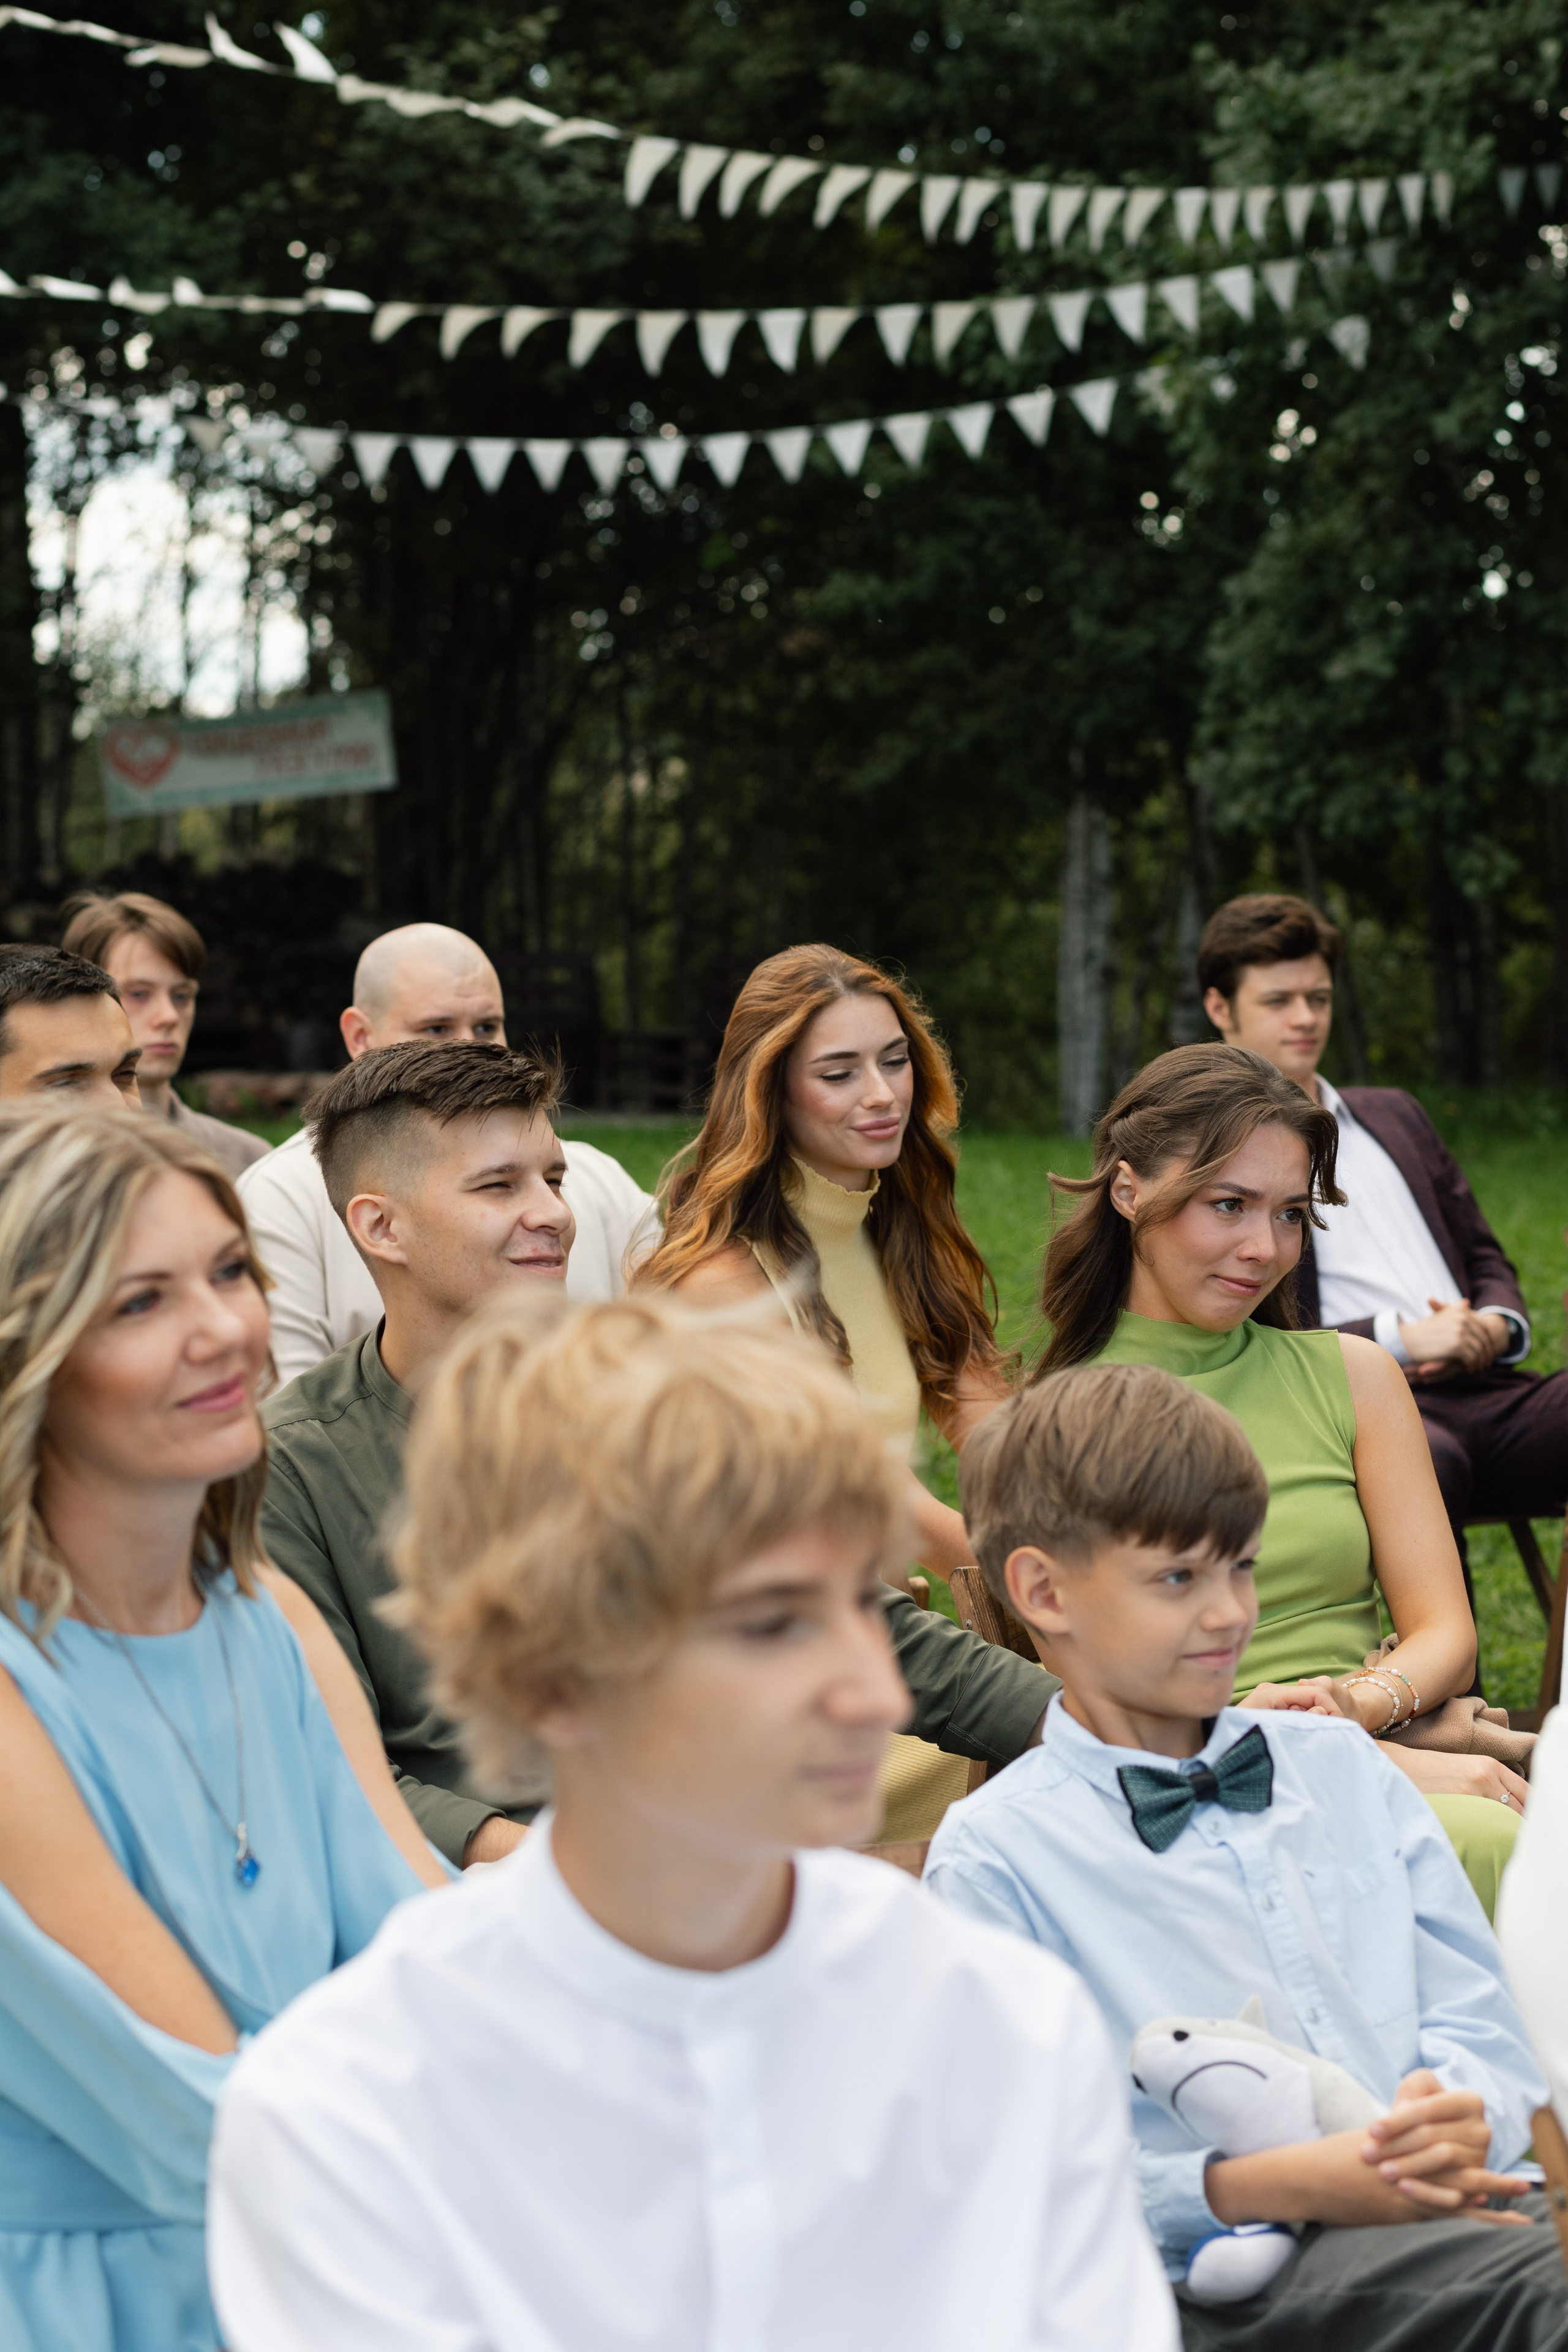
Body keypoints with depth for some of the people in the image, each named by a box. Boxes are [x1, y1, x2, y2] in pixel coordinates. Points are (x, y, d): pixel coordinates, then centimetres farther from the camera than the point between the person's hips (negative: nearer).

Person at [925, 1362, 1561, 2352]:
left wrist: (1465, 2113, -6)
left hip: (1452, 2209, 6)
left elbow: (1486, 2027, 18)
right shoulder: (995, 1855, 2)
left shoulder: (1344, 1767, 20)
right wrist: (1267, 2188, -16)